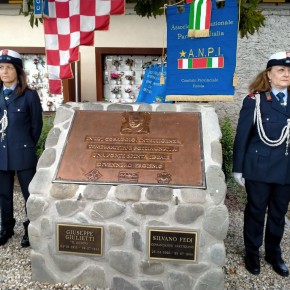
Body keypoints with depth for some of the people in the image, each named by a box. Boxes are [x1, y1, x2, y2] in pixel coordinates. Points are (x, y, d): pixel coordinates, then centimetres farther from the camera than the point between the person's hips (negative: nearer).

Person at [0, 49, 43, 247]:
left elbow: (37, 126, -4)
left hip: (23, 153, -4)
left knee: (29, 194, 8)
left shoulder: (29, 95, -8)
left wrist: (27, 146, -1)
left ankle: (31, 229, 27)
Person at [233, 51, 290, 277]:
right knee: (256, 212, 11)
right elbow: (242, 136, -7)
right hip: (259, 168, -4)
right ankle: (252, 253, 31)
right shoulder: (254, 101, -7)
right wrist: (238, 168, -8)